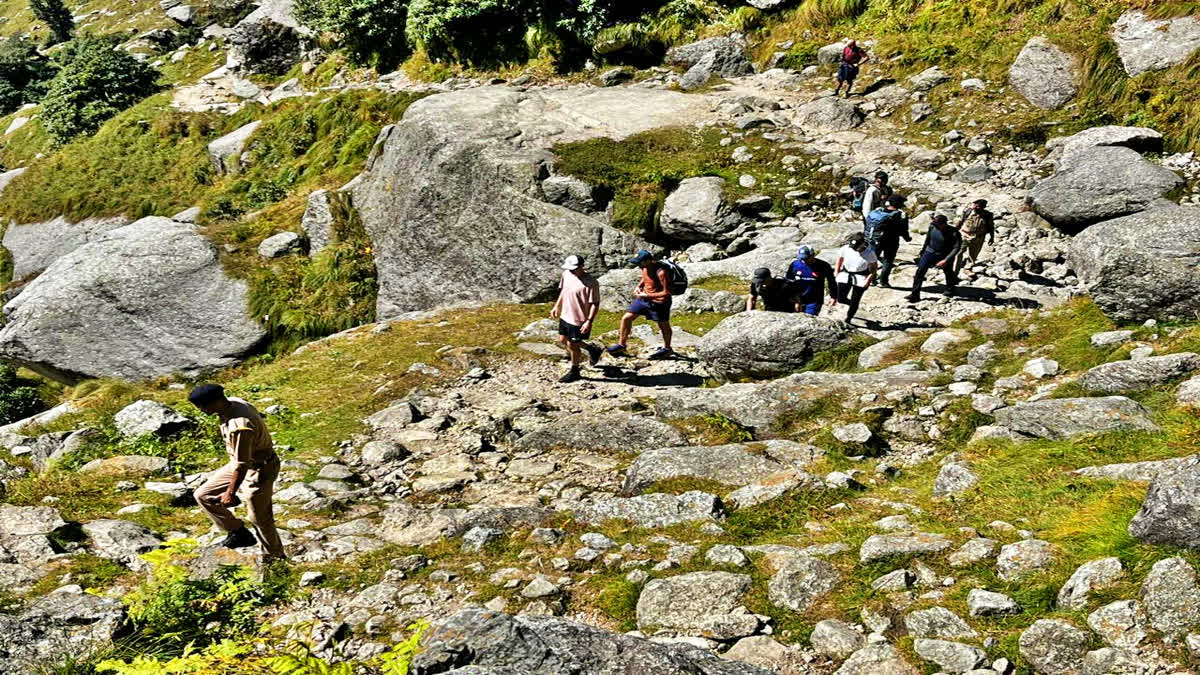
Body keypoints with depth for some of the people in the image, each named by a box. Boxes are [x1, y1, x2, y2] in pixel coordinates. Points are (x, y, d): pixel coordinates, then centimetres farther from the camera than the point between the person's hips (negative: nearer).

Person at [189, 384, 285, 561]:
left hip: (260, 469, -9)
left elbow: (242, 465, -28)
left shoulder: (239, 427, -36)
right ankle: (238, 532, 17)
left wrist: (230, 493, -17)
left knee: (259, 517, 7)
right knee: (202, 495, 7)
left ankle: (274, 558, 30)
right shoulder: (232, 403, -8)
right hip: (241, 462, 9)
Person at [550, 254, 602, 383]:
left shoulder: (590, 283, -25)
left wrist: (589, 321, -26)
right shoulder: (566, 274, -2)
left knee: (572, 345, 4)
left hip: (579, 320, -8)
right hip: (565, 315, 8)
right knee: (562, 340, 21)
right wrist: (557, 306, 18)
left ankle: (574, 372, 27)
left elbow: (595, 304, -21)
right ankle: (592, 350, 38)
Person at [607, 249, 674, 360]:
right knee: (626, 318, 6)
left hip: (659, 302, -7)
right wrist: (639, 286, -5)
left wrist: (647, 295, -26)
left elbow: (667, 293, -26)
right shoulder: (645, 267, -7)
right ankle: (622, 344, 22)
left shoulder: (661, 272, -31)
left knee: (663, 325, 15)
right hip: (644, 298, 7)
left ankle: (667, 349, 39)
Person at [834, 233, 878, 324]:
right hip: (845, 274, 3)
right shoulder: (845, 249, -12)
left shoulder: (869, 253, -18)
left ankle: (847, 320, 19)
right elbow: (840, 257, 8)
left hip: (860, 278, -3)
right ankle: (851, 304, 34)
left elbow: (874, 266, -6)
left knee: (854, 302, 0)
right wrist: (837, 270, 9)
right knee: (840, 298, 1)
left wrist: (869, 278, -15)